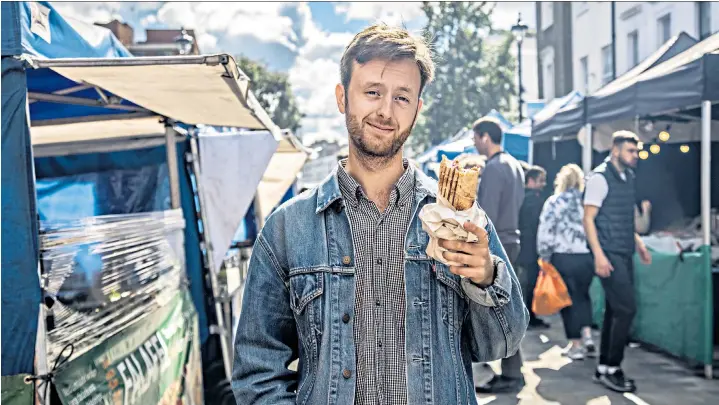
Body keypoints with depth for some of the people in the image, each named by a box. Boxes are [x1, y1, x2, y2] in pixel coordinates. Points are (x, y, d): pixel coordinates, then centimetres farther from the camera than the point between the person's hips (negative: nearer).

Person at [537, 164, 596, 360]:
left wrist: (545, 257, 2)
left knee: (569, 299, 7)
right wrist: (595, 255, 13)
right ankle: (587, 335, 8)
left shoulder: (554, 202, -6)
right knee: (583, 296, 21)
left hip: (563, 258, -3)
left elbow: (545, 232, -7)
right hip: (586, 257, 3)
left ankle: (576, 345, 11)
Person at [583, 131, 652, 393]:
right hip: (609, 254, -8)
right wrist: (599, 255, -21)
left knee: (615, 310, 10)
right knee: (626, 309, -10)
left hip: (624, 253, 8)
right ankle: (611, 369, 1)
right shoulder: (600, 177, -11)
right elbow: (588, 219, -14)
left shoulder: (627, 177, 14)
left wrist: (638, 242, 14)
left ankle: (604, 367, 19)